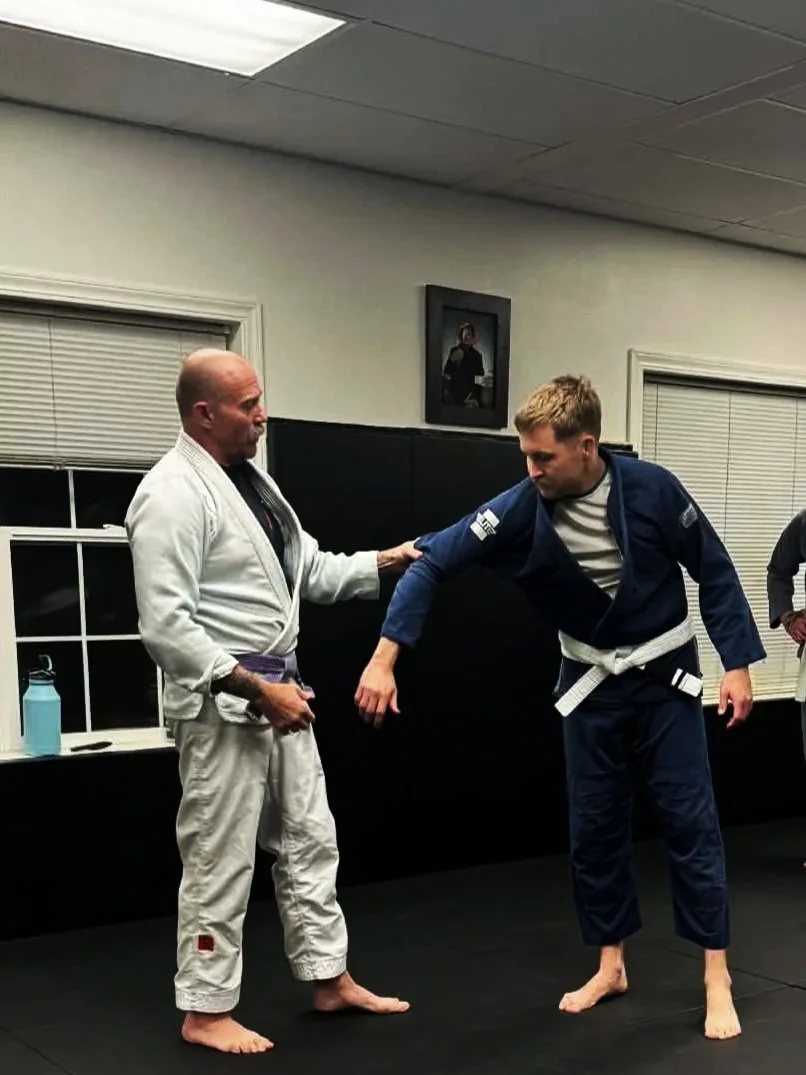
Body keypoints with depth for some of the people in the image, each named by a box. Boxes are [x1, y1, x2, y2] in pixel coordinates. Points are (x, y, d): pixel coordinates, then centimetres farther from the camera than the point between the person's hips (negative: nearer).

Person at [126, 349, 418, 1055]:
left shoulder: (250, 478, 11)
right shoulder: (175, 494, -19)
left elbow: (307, 571, 19)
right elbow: (166, 626, -24)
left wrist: (385, 563, 6)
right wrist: (257, 689, -24)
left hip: (277, 689, 10)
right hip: (221, 703, -9)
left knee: (309, 839, 17)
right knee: (220, 857, 3)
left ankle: (330, 980, 31)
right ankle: (206, 1011, 19)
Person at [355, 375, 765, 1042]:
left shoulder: (652, 490, -22)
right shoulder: (520, 510, -19)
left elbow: (715, 572, -9)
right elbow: (434, 563, -20)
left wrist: (737, 663, -10)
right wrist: (384, 661, -26)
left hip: (665, 674, -2)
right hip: (591, 682, 3)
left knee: (690, 819, -1)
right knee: (594, 827, 9)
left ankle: (716, 977, 11)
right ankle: (611, 966, 26)